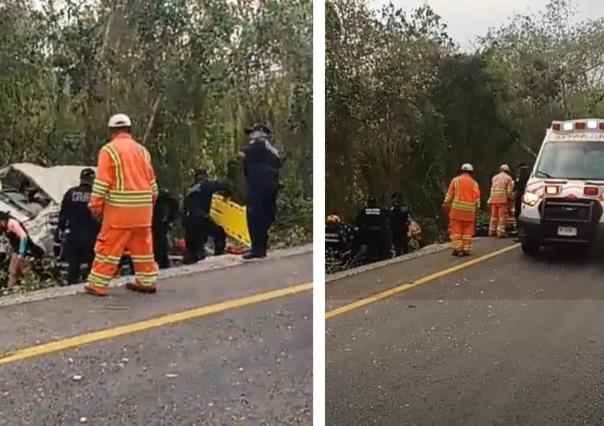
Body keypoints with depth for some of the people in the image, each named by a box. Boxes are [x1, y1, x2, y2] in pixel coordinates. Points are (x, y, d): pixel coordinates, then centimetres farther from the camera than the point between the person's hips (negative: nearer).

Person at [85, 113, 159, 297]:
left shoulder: (109, 150, -5)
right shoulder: (142, 150, 12)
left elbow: (102, 181, -9)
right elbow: (151, 181, 16)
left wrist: (96, 205, -4)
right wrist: (151, 201, 25)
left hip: (119, 208, -5)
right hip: (142, 208, 5)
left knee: (109, 244, -2)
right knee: (142, 244, 14)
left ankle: (98, 284, 0)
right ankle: (147, 281, 20)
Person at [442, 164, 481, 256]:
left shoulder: (455, 180, 5)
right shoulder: (474, 183, 9)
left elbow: (449, 195, 0)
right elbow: (477, 199, 5)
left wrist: (446, 205, 7)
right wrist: (477, 210, 10)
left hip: (457, 209, -1)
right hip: (470, 211, 1)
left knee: (456, 230, 1)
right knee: (467, 230, 6)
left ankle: (457, 248, -4)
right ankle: (466, 249, 5)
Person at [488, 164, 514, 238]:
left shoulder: (494, 177, 17)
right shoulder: (508, 178, 1)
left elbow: (492, 188, 12)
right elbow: (509, 191, -5)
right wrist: (511, 198, 7)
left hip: (493, 199, 5)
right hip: (503, 199, -5)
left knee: (494, 216, 12)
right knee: (502, 216, -3)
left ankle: (492, 231, 15)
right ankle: (500, 232, -7)